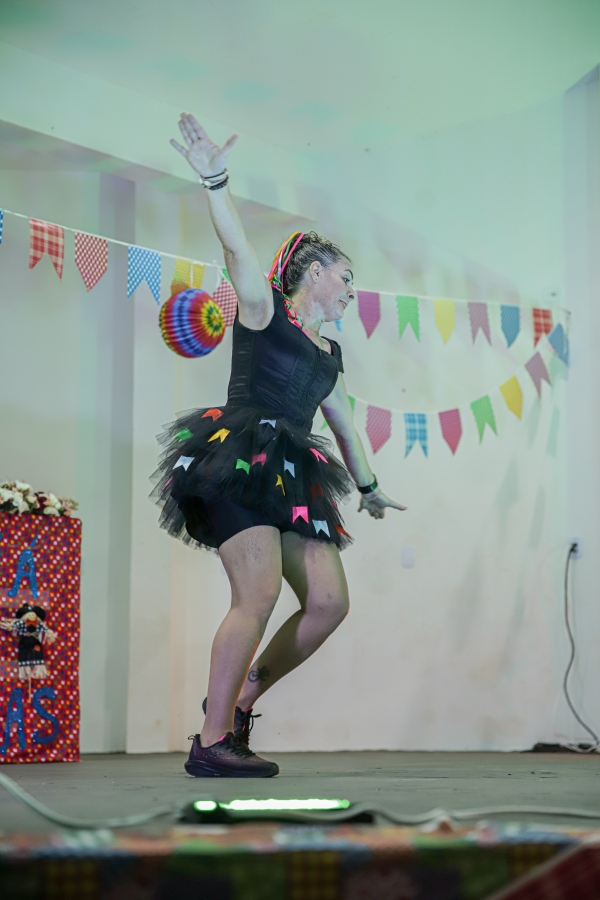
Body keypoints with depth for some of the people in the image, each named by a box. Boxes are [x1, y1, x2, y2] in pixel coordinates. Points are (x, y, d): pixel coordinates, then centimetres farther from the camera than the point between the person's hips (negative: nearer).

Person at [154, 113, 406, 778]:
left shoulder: (328, 353, 28)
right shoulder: (263, 309, 7)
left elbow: (344, 424, 40)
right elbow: (237, 250, -10)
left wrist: (368, 487, 51)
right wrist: (214, 181, -25)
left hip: (290, 478, 8)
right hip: (238, 464, -8)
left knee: (330, 602, -6)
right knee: (259, 595, -22)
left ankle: (240, 698, 10)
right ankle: (212, 743, -20)